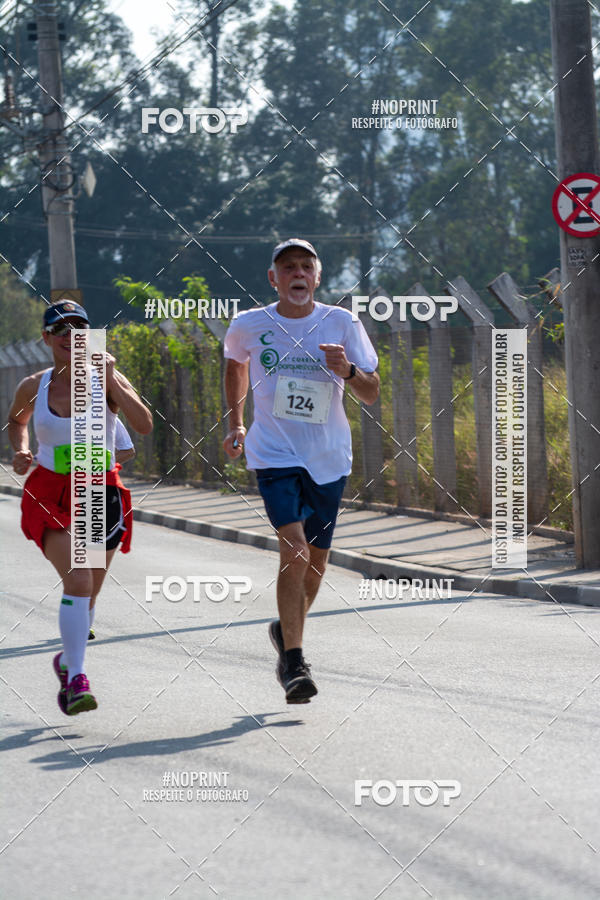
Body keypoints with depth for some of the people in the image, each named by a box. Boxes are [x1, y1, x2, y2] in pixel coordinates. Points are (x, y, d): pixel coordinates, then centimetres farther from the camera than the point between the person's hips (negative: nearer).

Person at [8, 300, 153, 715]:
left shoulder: (106, 378, -3)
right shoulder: (33, 387, 1)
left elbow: (145, 425, -17)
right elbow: (17, 420, 24)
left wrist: (110, 381, -22)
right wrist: (21, 450, 6)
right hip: (50, 494, -1)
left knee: (87, 595, 12)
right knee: (78, 579, -23)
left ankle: (67, 659, 41)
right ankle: (76, 679, -24)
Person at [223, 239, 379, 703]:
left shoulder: (341, 323, -3)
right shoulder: (249, 326, -2)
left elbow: (372, 393, -1)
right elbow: (235, 364, 22)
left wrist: (348, 371, -21)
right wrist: (235, 422, 21)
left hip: (329, 459, 2)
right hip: (275, 454, -2)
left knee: (316, 562, 12)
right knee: (294, 550, -20)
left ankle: (287, 632, 39)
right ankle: (294, 662, -13)